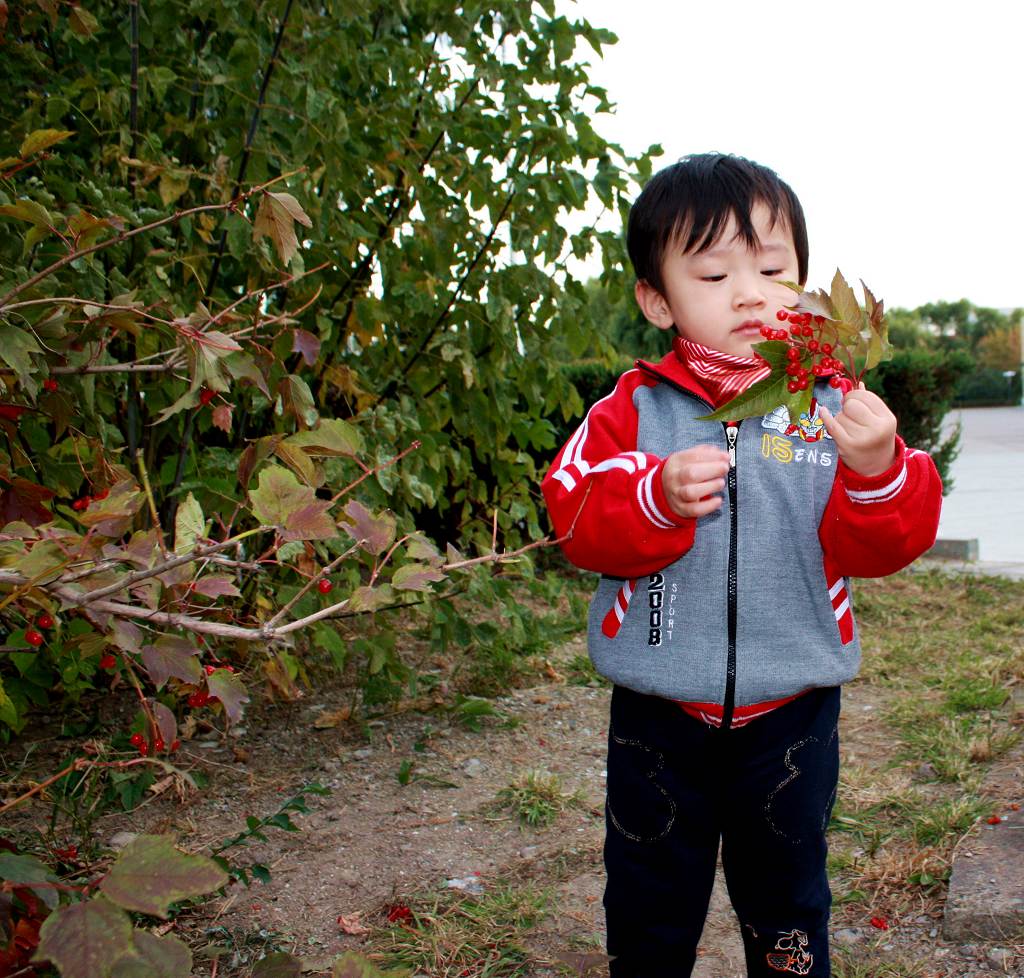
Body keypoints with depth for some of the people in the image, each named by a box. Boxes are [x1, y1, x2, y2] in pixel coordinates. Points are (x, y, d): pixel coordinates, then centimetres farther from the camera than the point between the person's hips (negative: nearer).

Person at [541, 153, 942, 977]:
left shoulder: (834, 406, -4)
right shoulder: (635, 409, -5)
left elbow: (879, 548, -10)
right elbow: (579, 522, -13)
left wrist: (876, 472, -30)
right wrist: (657, 499, -31)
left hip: (791, 713, 1)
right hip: (659, 717, 0)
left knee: (787, 907, 21)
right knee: (650, 909, 19)